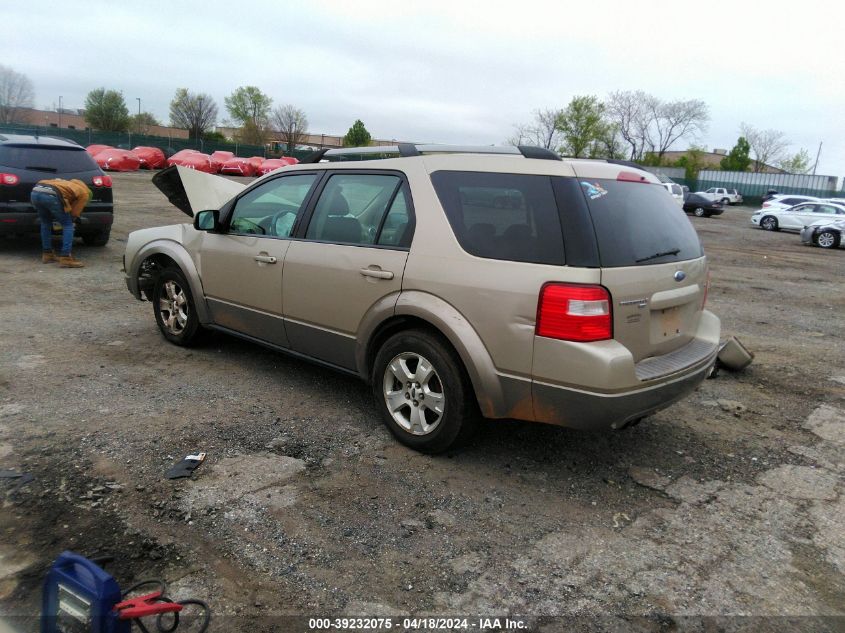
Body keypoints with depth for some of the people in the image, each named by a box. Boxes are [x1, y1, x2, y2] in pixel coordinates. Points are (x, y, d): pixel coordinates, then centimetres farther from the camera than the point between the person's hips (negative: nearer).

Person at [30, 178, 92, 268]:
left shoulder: (70, 184, 40)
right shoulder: (84, 193, 19)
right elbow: (74, 213, 18)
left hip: (35, 191, 7)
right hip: (51, 195, -7)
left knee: (45, 223, 27)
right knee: (68, 225, 7)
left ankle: (47, 254, 30)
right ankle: (65, 258, 2)